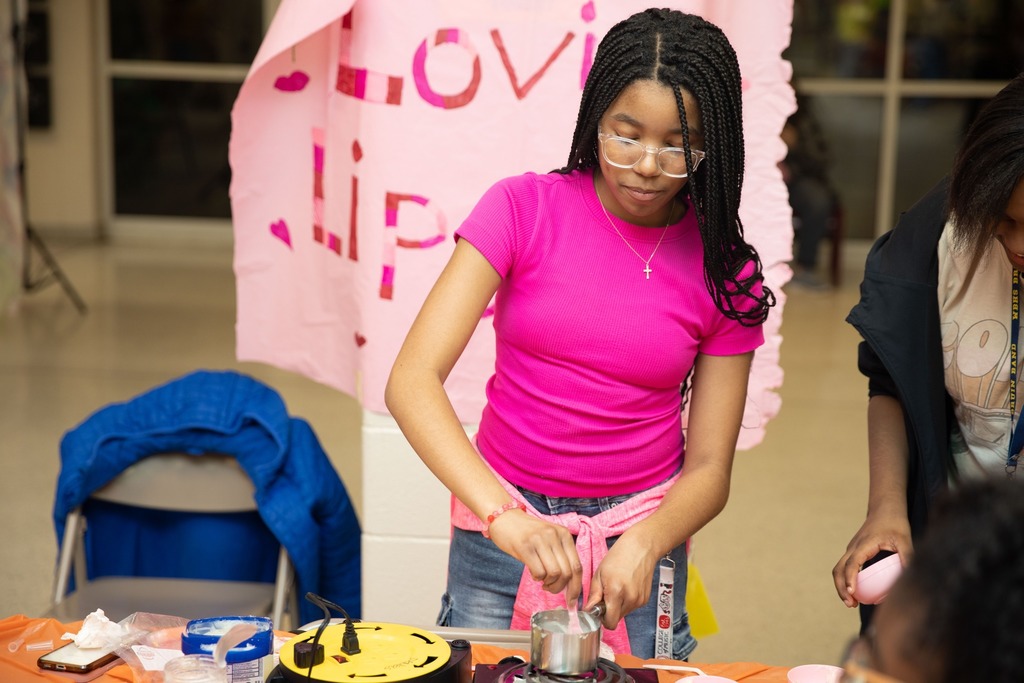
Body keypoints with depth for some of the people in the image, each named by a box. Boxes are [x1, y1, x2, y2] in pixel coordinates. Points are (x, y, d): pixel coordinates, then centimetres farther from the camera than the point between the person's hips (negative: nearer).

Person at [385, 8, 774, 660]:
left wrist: (643, 546, -23)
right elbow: (411, 381, -18)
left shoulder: (725, 271, -5)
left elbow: (709, 468, -2)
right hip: (501, 526, 0)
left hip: (639, 535, 1)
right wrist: (501, 513, -32)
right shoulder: (523, 208, -9)